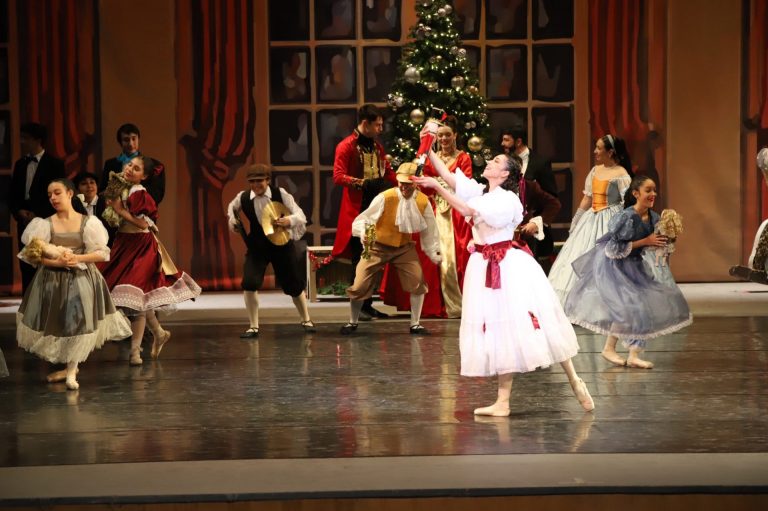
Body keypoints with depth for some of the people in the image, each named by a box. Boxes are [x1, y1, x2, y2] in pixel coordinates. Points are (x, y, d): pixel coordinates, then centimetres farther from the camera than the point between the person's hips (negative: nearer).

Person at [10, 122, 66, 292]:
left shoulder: (55, 164, -2)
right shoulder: (20, 165, 15)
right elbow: (13, 196, 15)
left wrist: (38, 216, -13)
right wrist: (20, 212, -4)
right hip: (25, 223, 5)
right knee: (26, 269, 3)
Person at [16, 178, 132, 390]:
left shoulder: (88, 222, -4)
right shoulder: (45, 223, -1)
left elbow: (102, 253, -6)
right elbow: (36, 256, -6)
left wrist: (77, 258, -20)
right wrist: (58, 262, -23)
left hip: (80, 280, -1)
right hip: (51, 281, 2)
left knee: (78, 323, -4)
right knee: (54, 325, 4)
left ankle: (71, 371, 8)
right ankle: (67, 366, 22)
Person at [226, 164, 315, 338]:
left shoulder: (280, 194, -16)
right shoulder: (243, 198, -10)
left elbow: (301, 217, -16)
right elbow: (232, 207, 16)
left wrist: (289, 220, -36)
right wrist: (233, 221, -2)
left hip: (281, 243, -1)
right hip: (257, 246, 1)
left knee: (293, 285, 11)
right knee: (249, 283, -18)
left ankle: (306, 320, 37)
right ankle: (253, 327, -3)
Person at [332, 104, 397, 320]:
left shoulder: (377, 147, 17)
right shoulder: (346, 146, -5)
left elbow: (388, 173, 23)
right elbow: (338, 176, -15)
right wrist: (363, 183, -26)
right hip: (357, 209, -7)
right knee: (360, 258, -6)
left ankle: (368, 304, 12)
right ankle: (358, 305, -1)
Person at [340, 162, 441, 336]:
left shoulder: (423, 202, -11)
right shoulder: (385, 198, -23)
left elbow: (428, 230, 3)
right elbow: (363, 219, -24)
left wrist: (434, 254, 6)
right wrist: (363, 233, -45)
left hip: (404, 247, 2)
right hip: (377, 246, -2)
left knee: (417, 281, -12)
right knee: (360, 285, -4)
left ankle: (415, 324, 5)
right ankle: (352, 322, 21)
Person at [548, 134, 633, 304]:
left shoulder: (621, 175, -8)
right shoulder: (595, 171, 11)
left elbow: (627, 203, -13)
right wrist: (575, 221, 14)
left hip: (610, 221, -7)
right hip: (591, 220, 7)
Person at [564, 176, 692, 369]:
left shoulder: (653, 217, -3)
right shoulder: (627, 217, -24)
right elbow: (615, 248, -24)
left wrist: (662, 242, -8)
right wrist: (645, 241, -24)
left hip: (635, 266, 8)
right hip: (614, 266, -8)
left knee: (644, 307, 4)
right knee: (627, 308, -11)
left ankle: (633, 356, 10)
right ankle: (609, 349, 9)